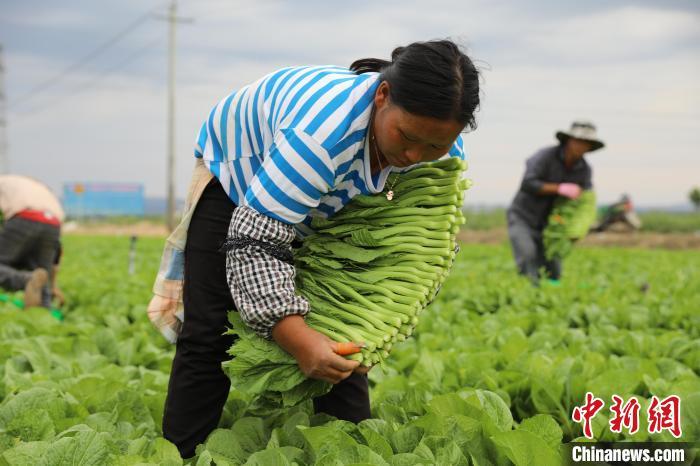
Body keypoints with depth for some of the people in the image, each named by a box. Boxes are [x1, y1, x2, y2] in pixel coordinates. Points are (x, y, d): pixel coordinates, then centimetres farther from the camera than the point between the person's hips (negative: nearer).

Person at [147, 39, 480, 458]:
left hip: (331, 206, 5)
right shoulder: (325, 128, -45)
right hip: (237, 175, -4)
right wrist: (296, 336, -54)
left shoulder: (446, 152, -24)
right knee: (210, 331, -8)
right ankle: (182, 451, 5)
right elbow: (256, 239, -43)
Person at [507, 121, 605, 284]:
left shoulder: (584, 169, -2)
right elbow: (527, 184, -28)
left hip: (546, 225, 5)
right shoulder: (545, 156, -18)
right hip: (522, 217, -5)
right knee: (528, 259, -26)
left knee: (553, 274, 0)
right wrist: (560, 188, -33)